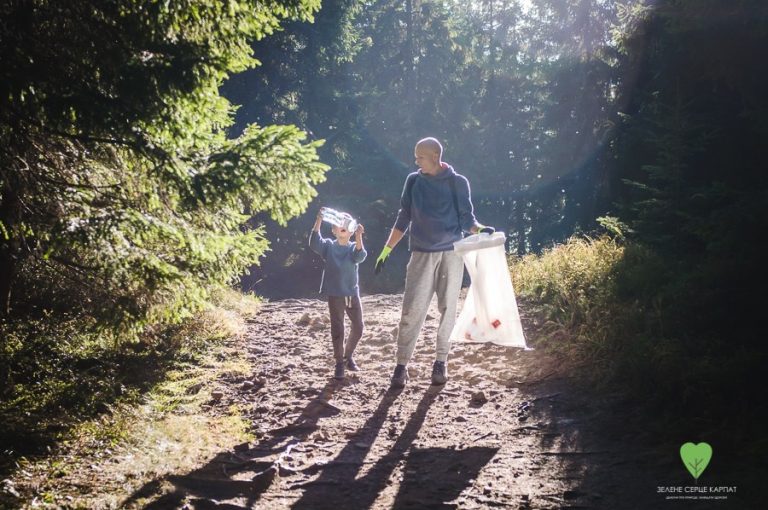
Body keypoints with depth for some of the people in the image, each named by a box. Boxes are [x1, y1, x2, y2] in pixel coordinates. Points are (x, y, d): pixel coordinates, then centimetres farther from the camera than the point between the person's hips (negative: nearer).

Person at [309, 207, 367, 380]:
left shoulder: (353, 247, 3)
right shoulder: (328, 246, 1)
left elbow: (360, 256, -19)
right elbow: (315, 243, -18)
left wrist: (358, 237, -37)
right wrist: (318, 221, -29)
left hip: (352, 293, 3)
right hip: (334, 294, -3)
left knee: (358, 327, 8)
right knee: (337, 329, 0)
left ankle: (348, 356, 29)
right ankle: (339, 363, 10)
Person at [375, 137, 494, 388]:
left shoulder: (457, 182, 2)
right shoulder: (413, 181, 7)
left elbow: (466, 218, 2)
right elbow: (403, 219, 11)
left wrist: (480, 229, -20)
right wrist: (387, 250, 7)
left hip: (451, 254, 0)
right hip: (422, 255, 1)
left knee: (447, 309, 4)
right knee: (412, 310, -7)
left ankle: (440, 363, 15)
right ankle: (402, 365, -2)